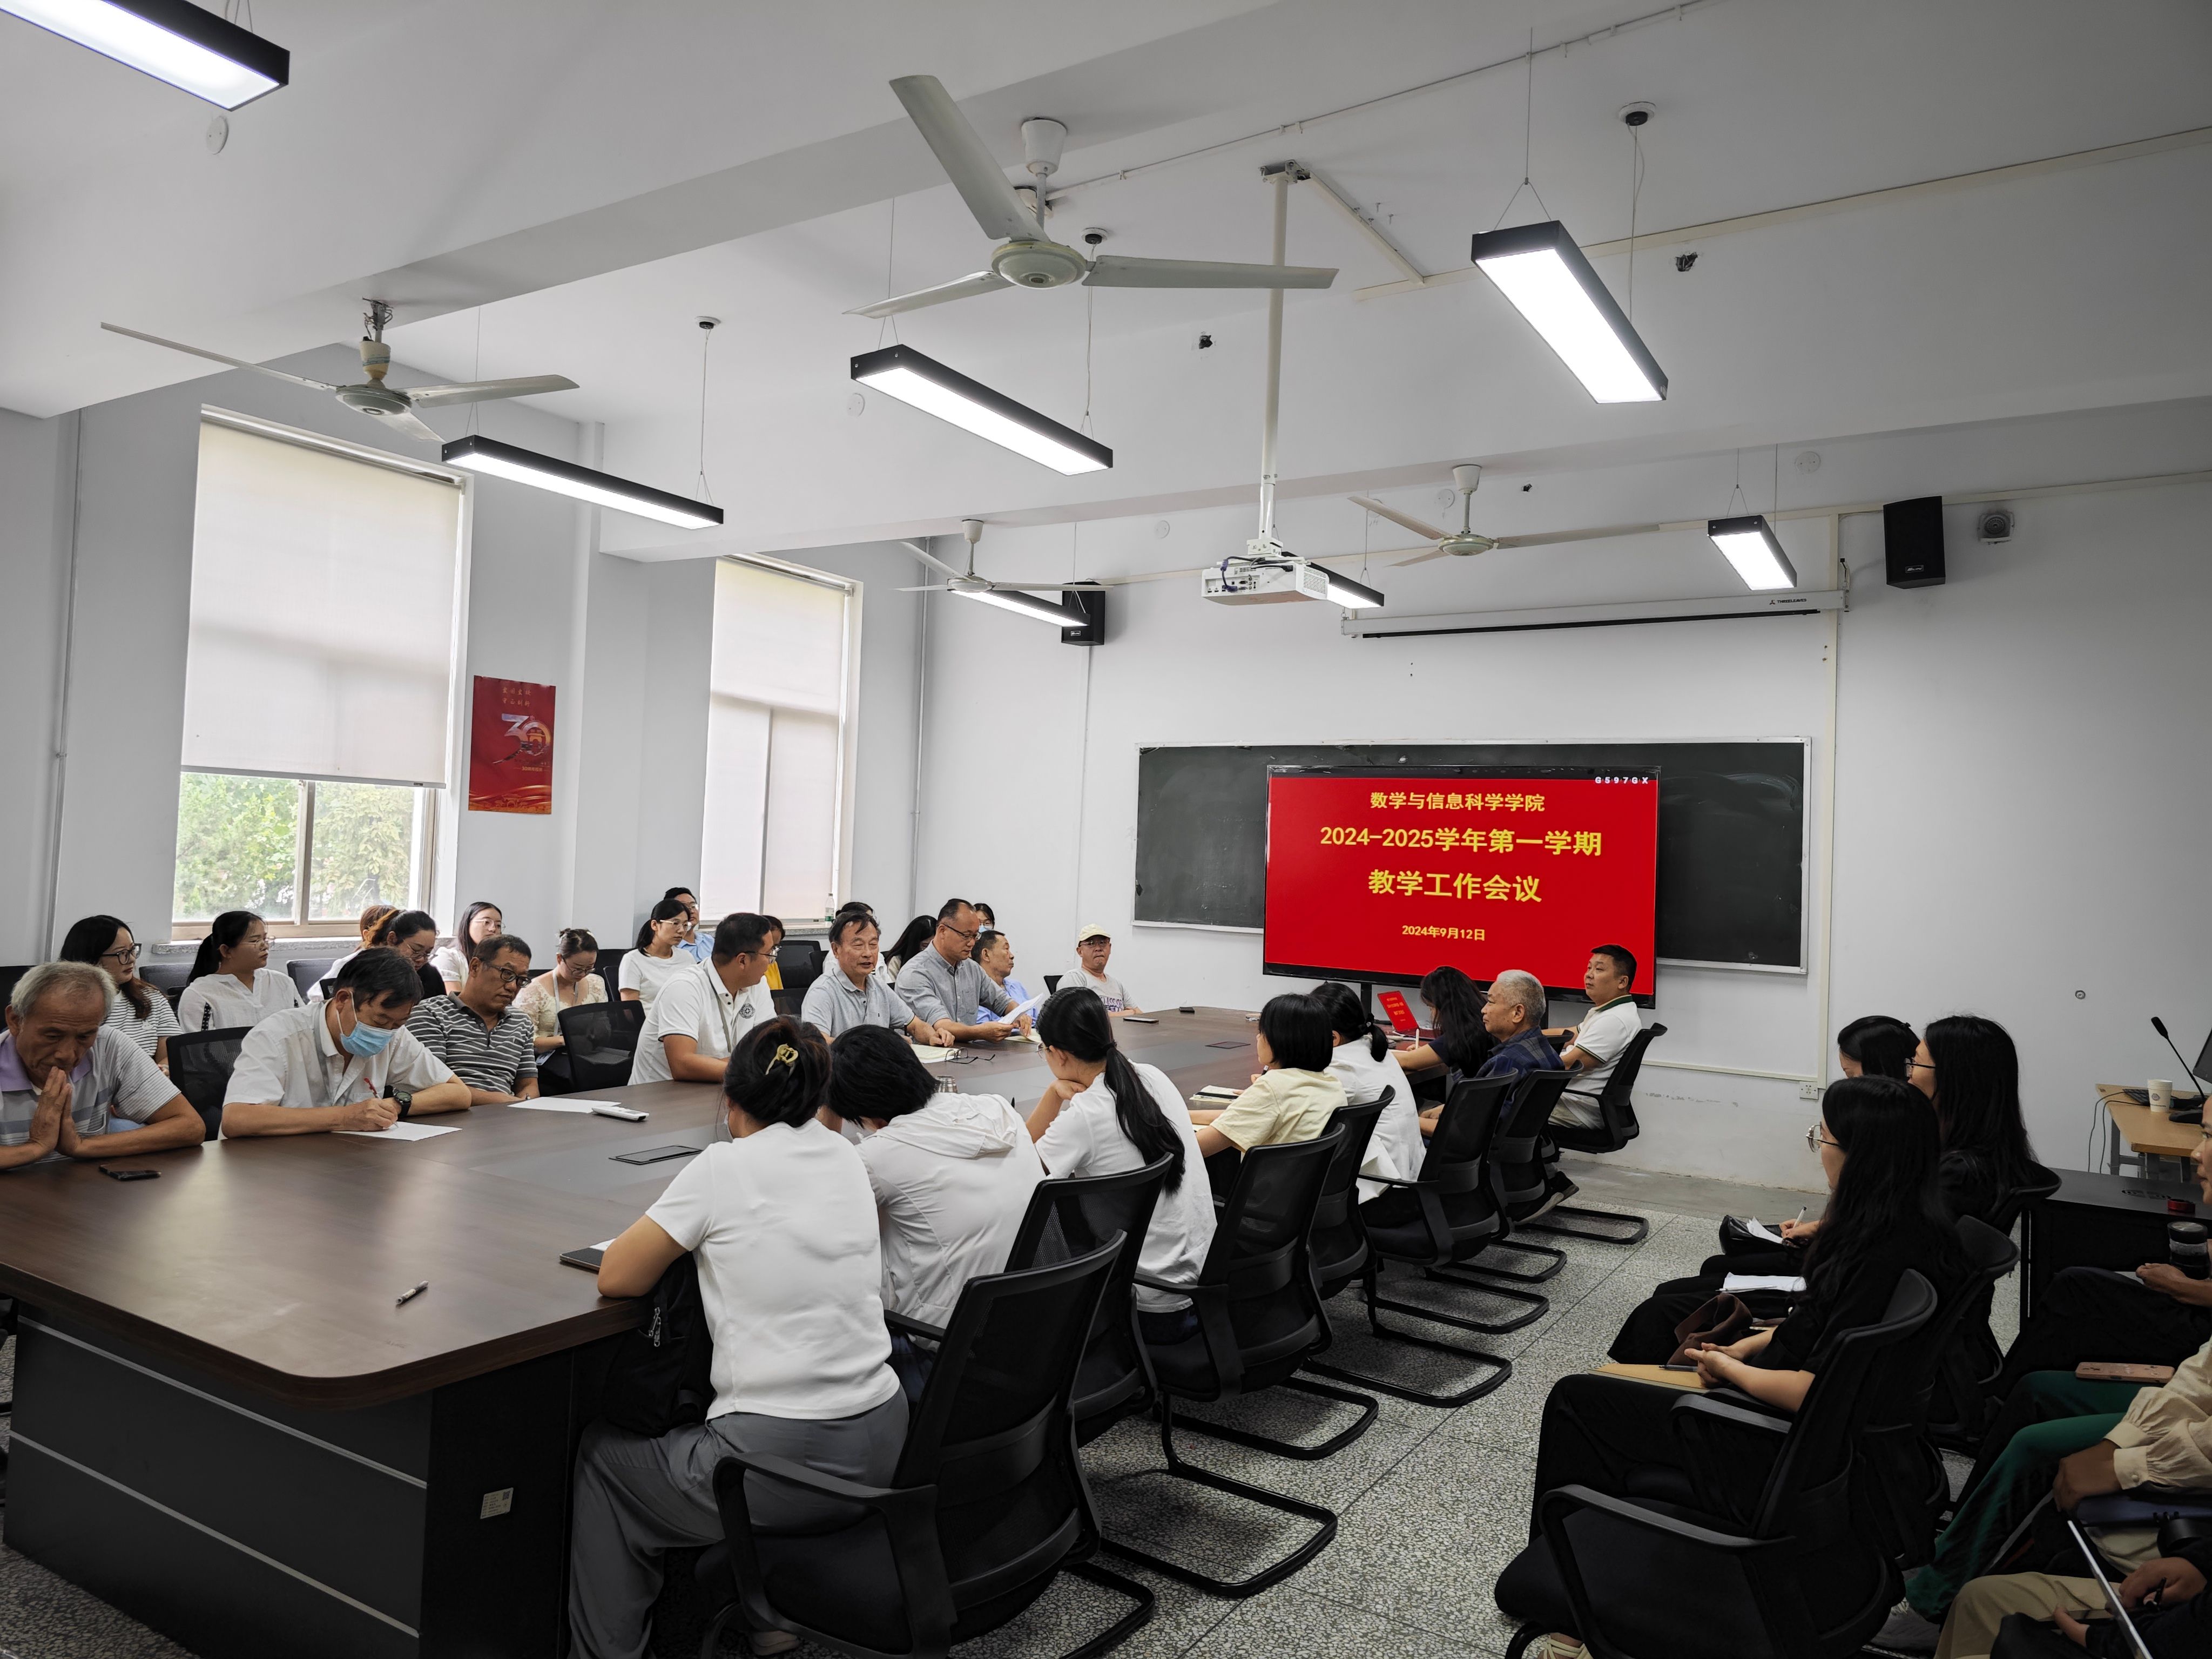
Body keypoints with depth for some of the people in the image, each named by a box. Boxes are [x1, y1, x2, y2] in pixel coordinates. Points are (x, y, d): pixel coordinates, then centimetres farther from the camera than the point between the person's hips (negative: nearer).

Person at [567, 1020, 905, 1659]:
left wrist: (688, 1238, 10)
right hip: (880, 1450, 6)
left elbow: (616, 1277, -5)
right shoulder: (847, 1159, 5)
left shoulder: (725, 1167, -11)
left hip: (783, 1472, -6)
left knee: (600, 1452, 22)